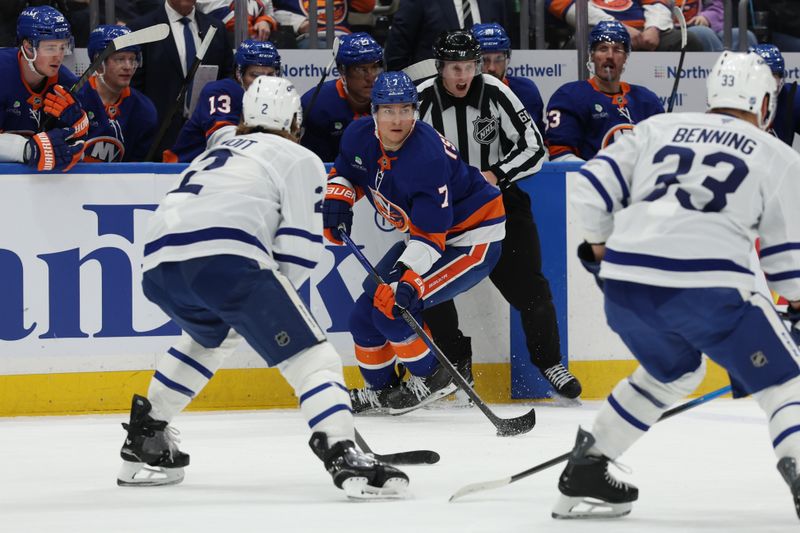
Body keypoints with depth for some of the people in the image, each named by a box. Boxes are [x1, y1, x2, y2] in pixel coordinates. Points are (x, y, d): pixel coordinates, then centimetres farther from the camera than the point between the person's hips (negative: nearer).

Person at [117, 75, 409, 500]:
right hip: (227, 260, -7)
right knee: (310, 354, -2)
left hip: (159, 260, 7)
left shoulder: (215, 154, 37)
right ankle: (343, 456, -23)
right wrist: (274, 299, 20)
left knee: (209, 336, 37)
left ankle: (144, 443, 37)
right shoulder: (300, 160, 18)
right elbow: (299, 246, 6)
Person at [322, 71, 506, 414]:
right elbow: (347, 170, 14)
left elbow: (430, 234, -32)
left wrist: (409, 280, -42)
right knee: (364, 314, 5)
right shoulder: (360, 136, -11)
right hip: (422, 230, 9)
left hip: (473, 237, -9)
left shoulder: (427, 158, -33)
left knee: (392, 305, -20)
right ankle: (381, 389, 26)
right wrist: (337, 198, -6)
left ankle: (432, 379, 0)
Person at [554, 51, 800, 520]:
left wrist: (600, 245, 32)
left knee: (673, 371, 32)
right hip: (708, 283, -5)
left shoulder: (659, 128, 21)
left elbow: (592, 186, 16)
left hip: (625, 280, 5)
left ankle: (585, 469, 33)